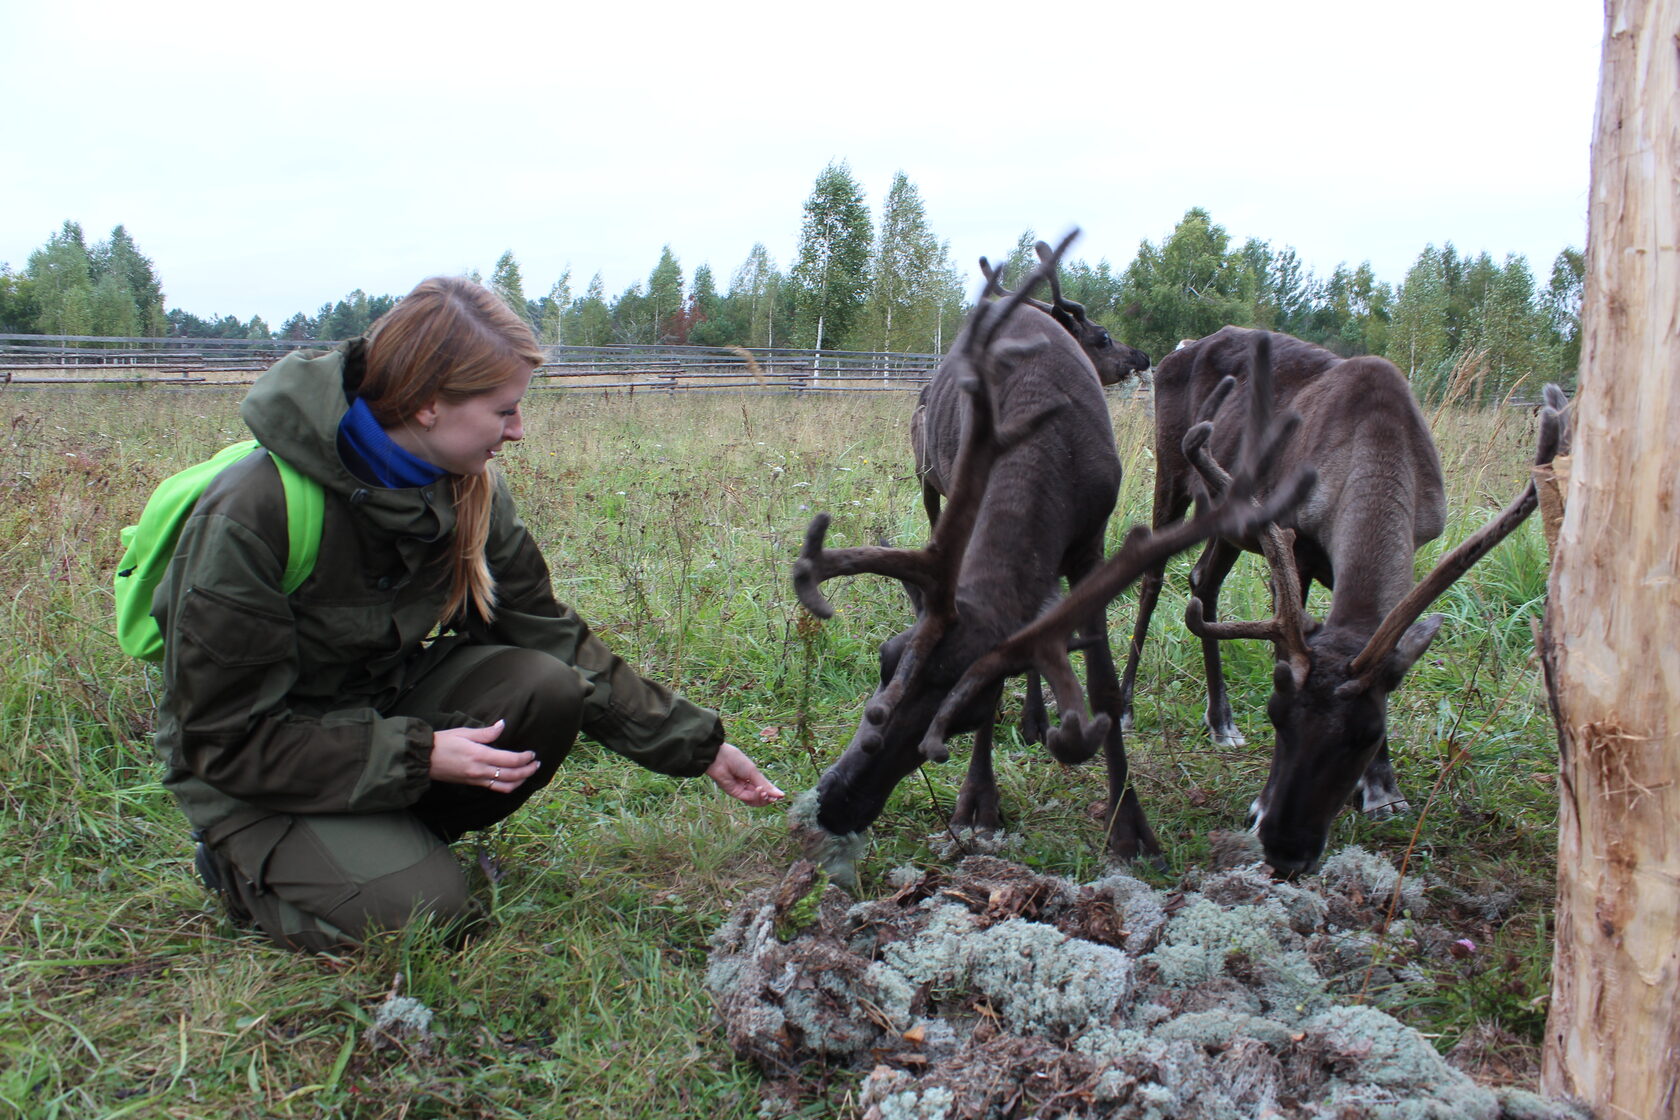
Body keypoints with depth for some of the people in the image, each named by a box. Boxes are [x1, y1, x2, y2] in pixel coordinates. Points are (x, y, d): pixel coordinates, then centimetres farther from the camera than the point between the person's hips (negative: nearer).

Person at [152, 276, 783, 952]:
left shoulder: (469, 490, -9)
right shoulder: (250, 515, -28)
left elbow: (549, 636, -3)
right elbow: (223, 737, -23)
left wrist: (695, 746, -6)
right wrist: (417, 756, -29)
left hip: (386, 701, 6)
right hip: (253, 771, -5)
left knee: (548, 687, -21)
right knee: (423, 914, -24)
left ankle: (395, 837, 1)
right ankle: (249, 863, 4)